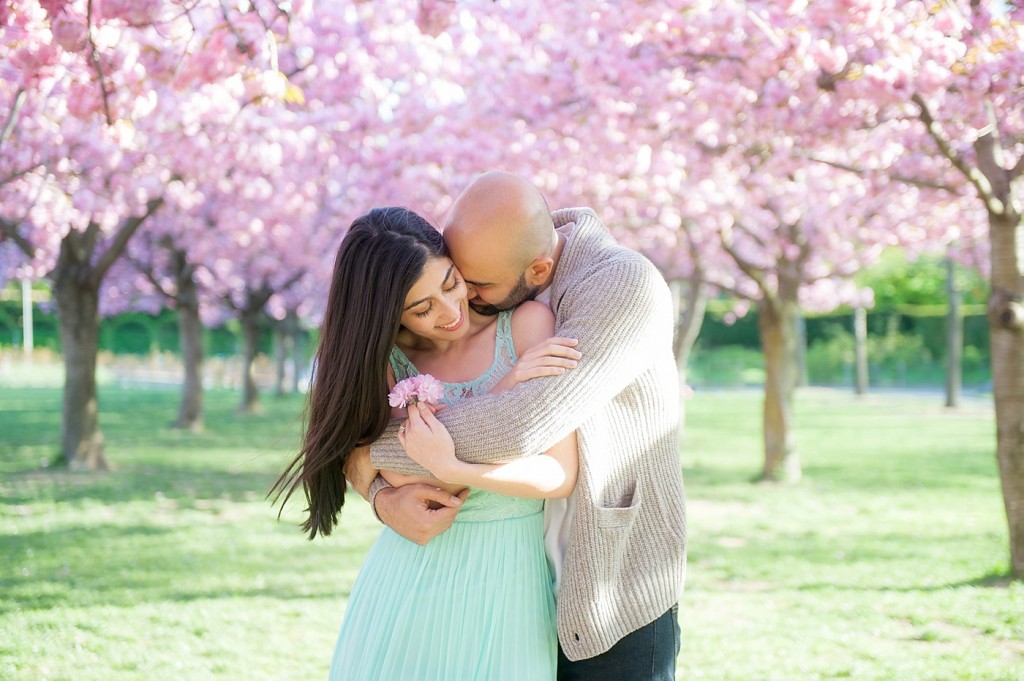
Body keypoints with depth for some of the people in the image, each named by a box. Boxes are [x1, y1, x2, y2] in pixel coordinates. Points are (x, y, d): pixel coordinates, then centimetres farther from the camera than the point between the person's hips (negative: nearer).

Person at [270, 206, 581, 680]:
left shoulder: (528, 325, -9)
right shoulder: (383, 357, 0)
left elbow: (559, 474, -15)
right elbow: (404, 478, -15)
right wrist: (506, 389, -20)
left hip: (508, 578, -2)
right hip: (410, 574, 2)